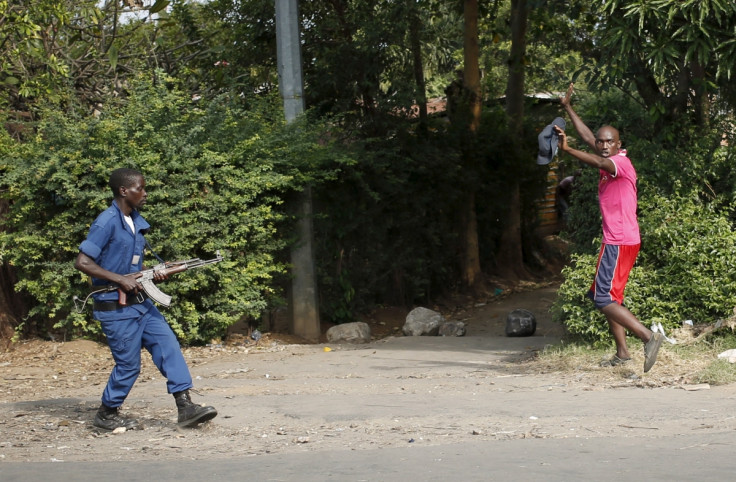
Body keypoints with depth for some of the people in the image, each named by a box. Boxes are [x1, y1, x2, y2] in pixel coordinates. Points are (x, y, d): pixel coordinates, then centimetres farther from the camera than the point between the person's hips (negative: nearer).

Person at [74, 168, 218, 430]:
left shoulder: (137, 222, 10)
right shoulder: (107, 222, -16)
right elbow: (82, 262, -20)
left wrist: (152, 275, 0)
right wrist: (121, 280, -21)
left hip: (140, 302, 8)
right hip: (115, 308, -8)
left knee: (169, 346, -2)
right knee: (128, 364, 0)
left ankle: (185, 407, -3)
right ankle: (106, 414, 19)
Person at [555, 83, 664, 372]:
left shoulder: (621, 162, -14)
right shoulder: (611, 162, 13)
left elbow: (599, 163, -37)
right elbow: (588, 137, 25)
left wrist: (567, 149, -49)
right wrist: (567, 108, 29)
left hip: (619, 243, -10)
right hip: (616, 241, 10)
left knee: (605, 299, -14)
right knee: (607, 296, 13)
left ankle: (650, 338, -22)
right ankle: (622, 354, 15)